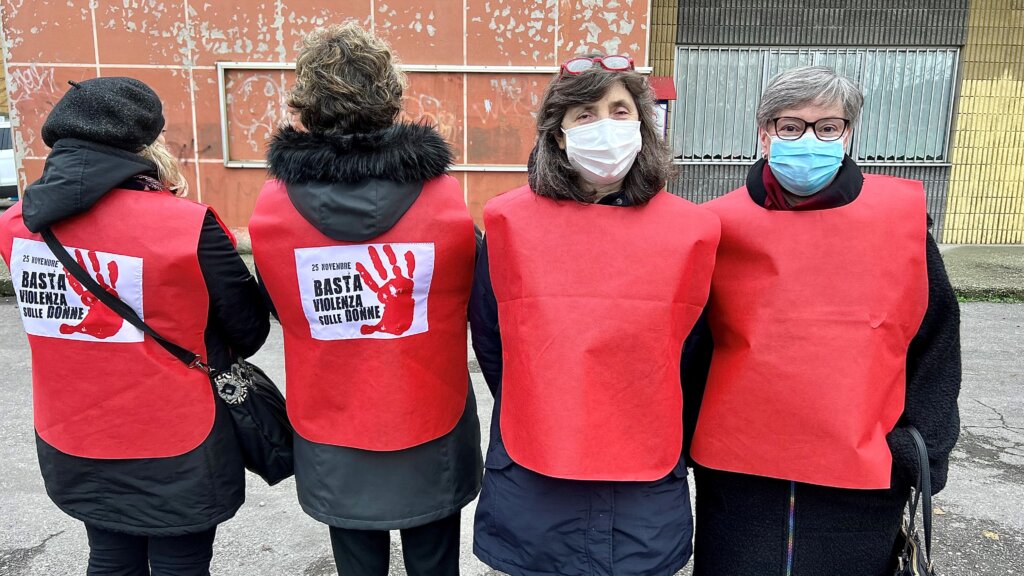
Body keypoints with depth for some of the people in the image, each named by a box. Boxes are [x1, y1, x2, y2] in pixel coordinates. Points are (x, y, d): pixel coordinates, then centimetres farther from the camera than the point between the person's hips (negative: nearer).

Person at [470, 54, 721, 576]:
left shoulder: (690, 228, -5)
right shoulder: (510, 221, -7)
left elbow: (690, 351, 6)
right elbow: (490, 342, 5)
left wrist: (655, 433, 10)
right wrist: (539, 417, 9)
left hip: (647, 482, 1)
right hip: (532, 483, 0)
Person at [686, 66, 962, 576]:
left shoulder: (904, 215, -3)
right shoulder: (721, 225, -4)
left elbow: (934, 342, 3)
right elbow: (688, 345, 3)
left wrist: (918, 450, -1)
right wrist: (685, 440, 3)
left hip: (863, 479, 1)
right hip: (736, 474, 0)